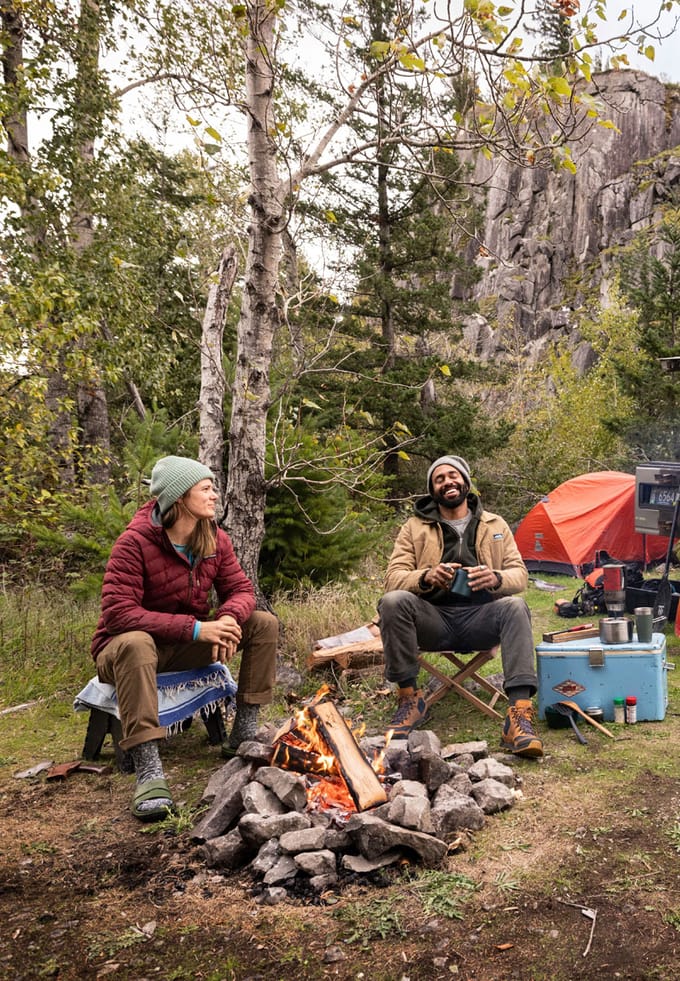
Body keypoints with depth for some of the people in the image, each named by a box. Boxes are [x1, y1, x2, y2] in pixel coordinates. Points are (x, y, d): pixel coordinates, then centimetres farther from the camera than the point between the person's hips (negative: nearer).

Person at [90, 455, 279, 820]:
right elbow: (117, 612, -29)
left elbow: (240, 589, -2)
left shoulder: (215, 539, -4)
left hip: (188, 648, 6)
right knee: (135, 643, -41)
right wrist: (195, 628, -34)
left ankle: (243, 734, -7)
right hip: (125, 648, -6)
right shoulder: (135, 542, -23)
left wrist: (230, 618, -28)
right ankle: (148, 770, -43)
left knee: (264, 623, -9)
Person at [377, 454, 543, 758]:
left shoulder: (494, 525, 12)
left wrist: (496, 579, -20)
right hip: (434, 620, 0)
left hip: (480, 619, 1)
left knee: (515, 606, -31)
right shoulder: (414, 527, 7)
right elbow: (393, 578, -2)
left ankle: (519, 715, -35)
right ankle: (409, 698, -15)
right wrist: (426, 577, -24)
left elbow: (519, 574, 6)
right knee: (393, 601, -30)